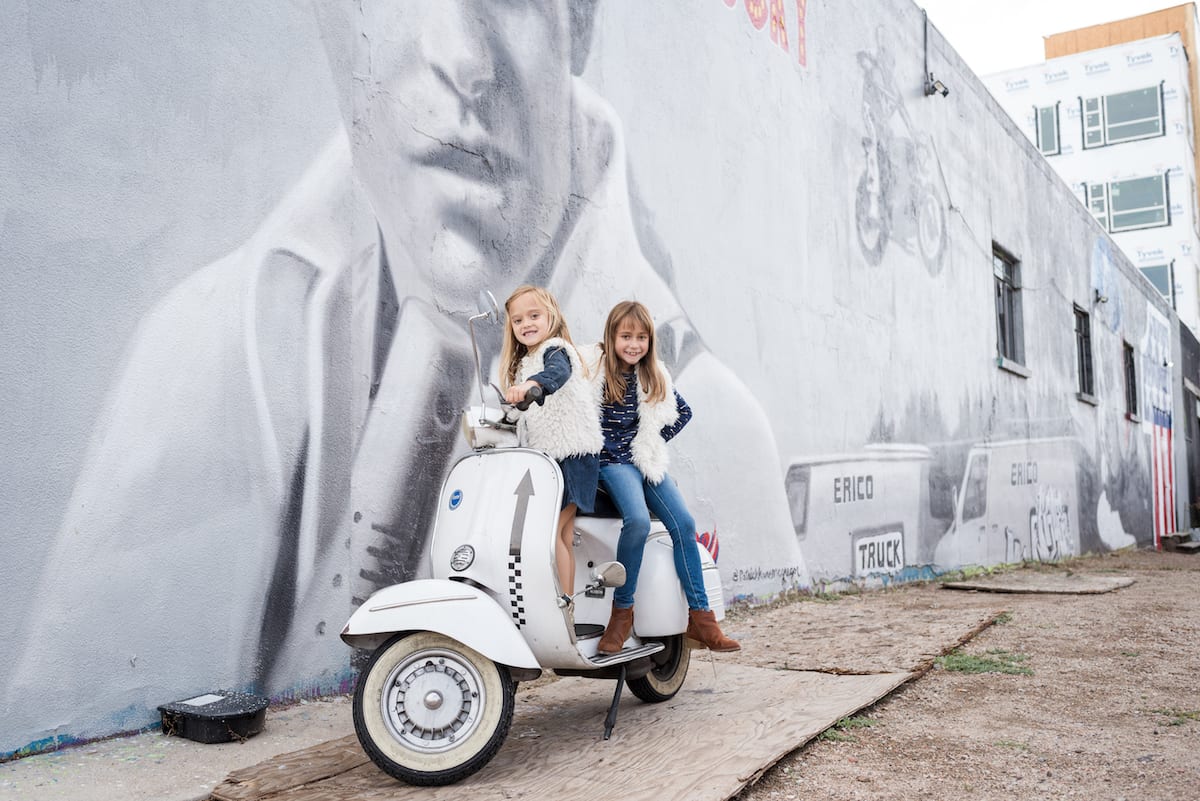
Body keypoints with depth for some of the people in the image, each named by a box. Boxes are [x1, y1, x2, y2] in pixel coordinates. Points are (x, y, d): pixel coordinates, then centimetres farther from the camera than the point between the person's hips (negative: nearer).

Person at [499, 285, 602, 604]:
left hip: (572, 454, -9)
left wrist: (530, 384, -52)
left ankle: (563, 601, -8)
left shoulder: (555, 349, -8)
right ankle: (567, 601, 10)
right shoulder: (525, 363, 21)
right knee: (563, 537, 8)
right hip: (546, 458, 9)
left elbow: (558, 373, -34)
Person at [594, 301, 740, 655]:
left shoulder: (655, 378, 9)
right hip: (612, 463, -5)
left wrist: (657, 439, 12)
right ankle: (622, 610, -16)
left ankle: (700, 617, -5)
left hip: (646, 462, 5)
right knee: (638, 521, -30)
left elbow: (683, 412, 23)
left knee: (683, 523, -11)